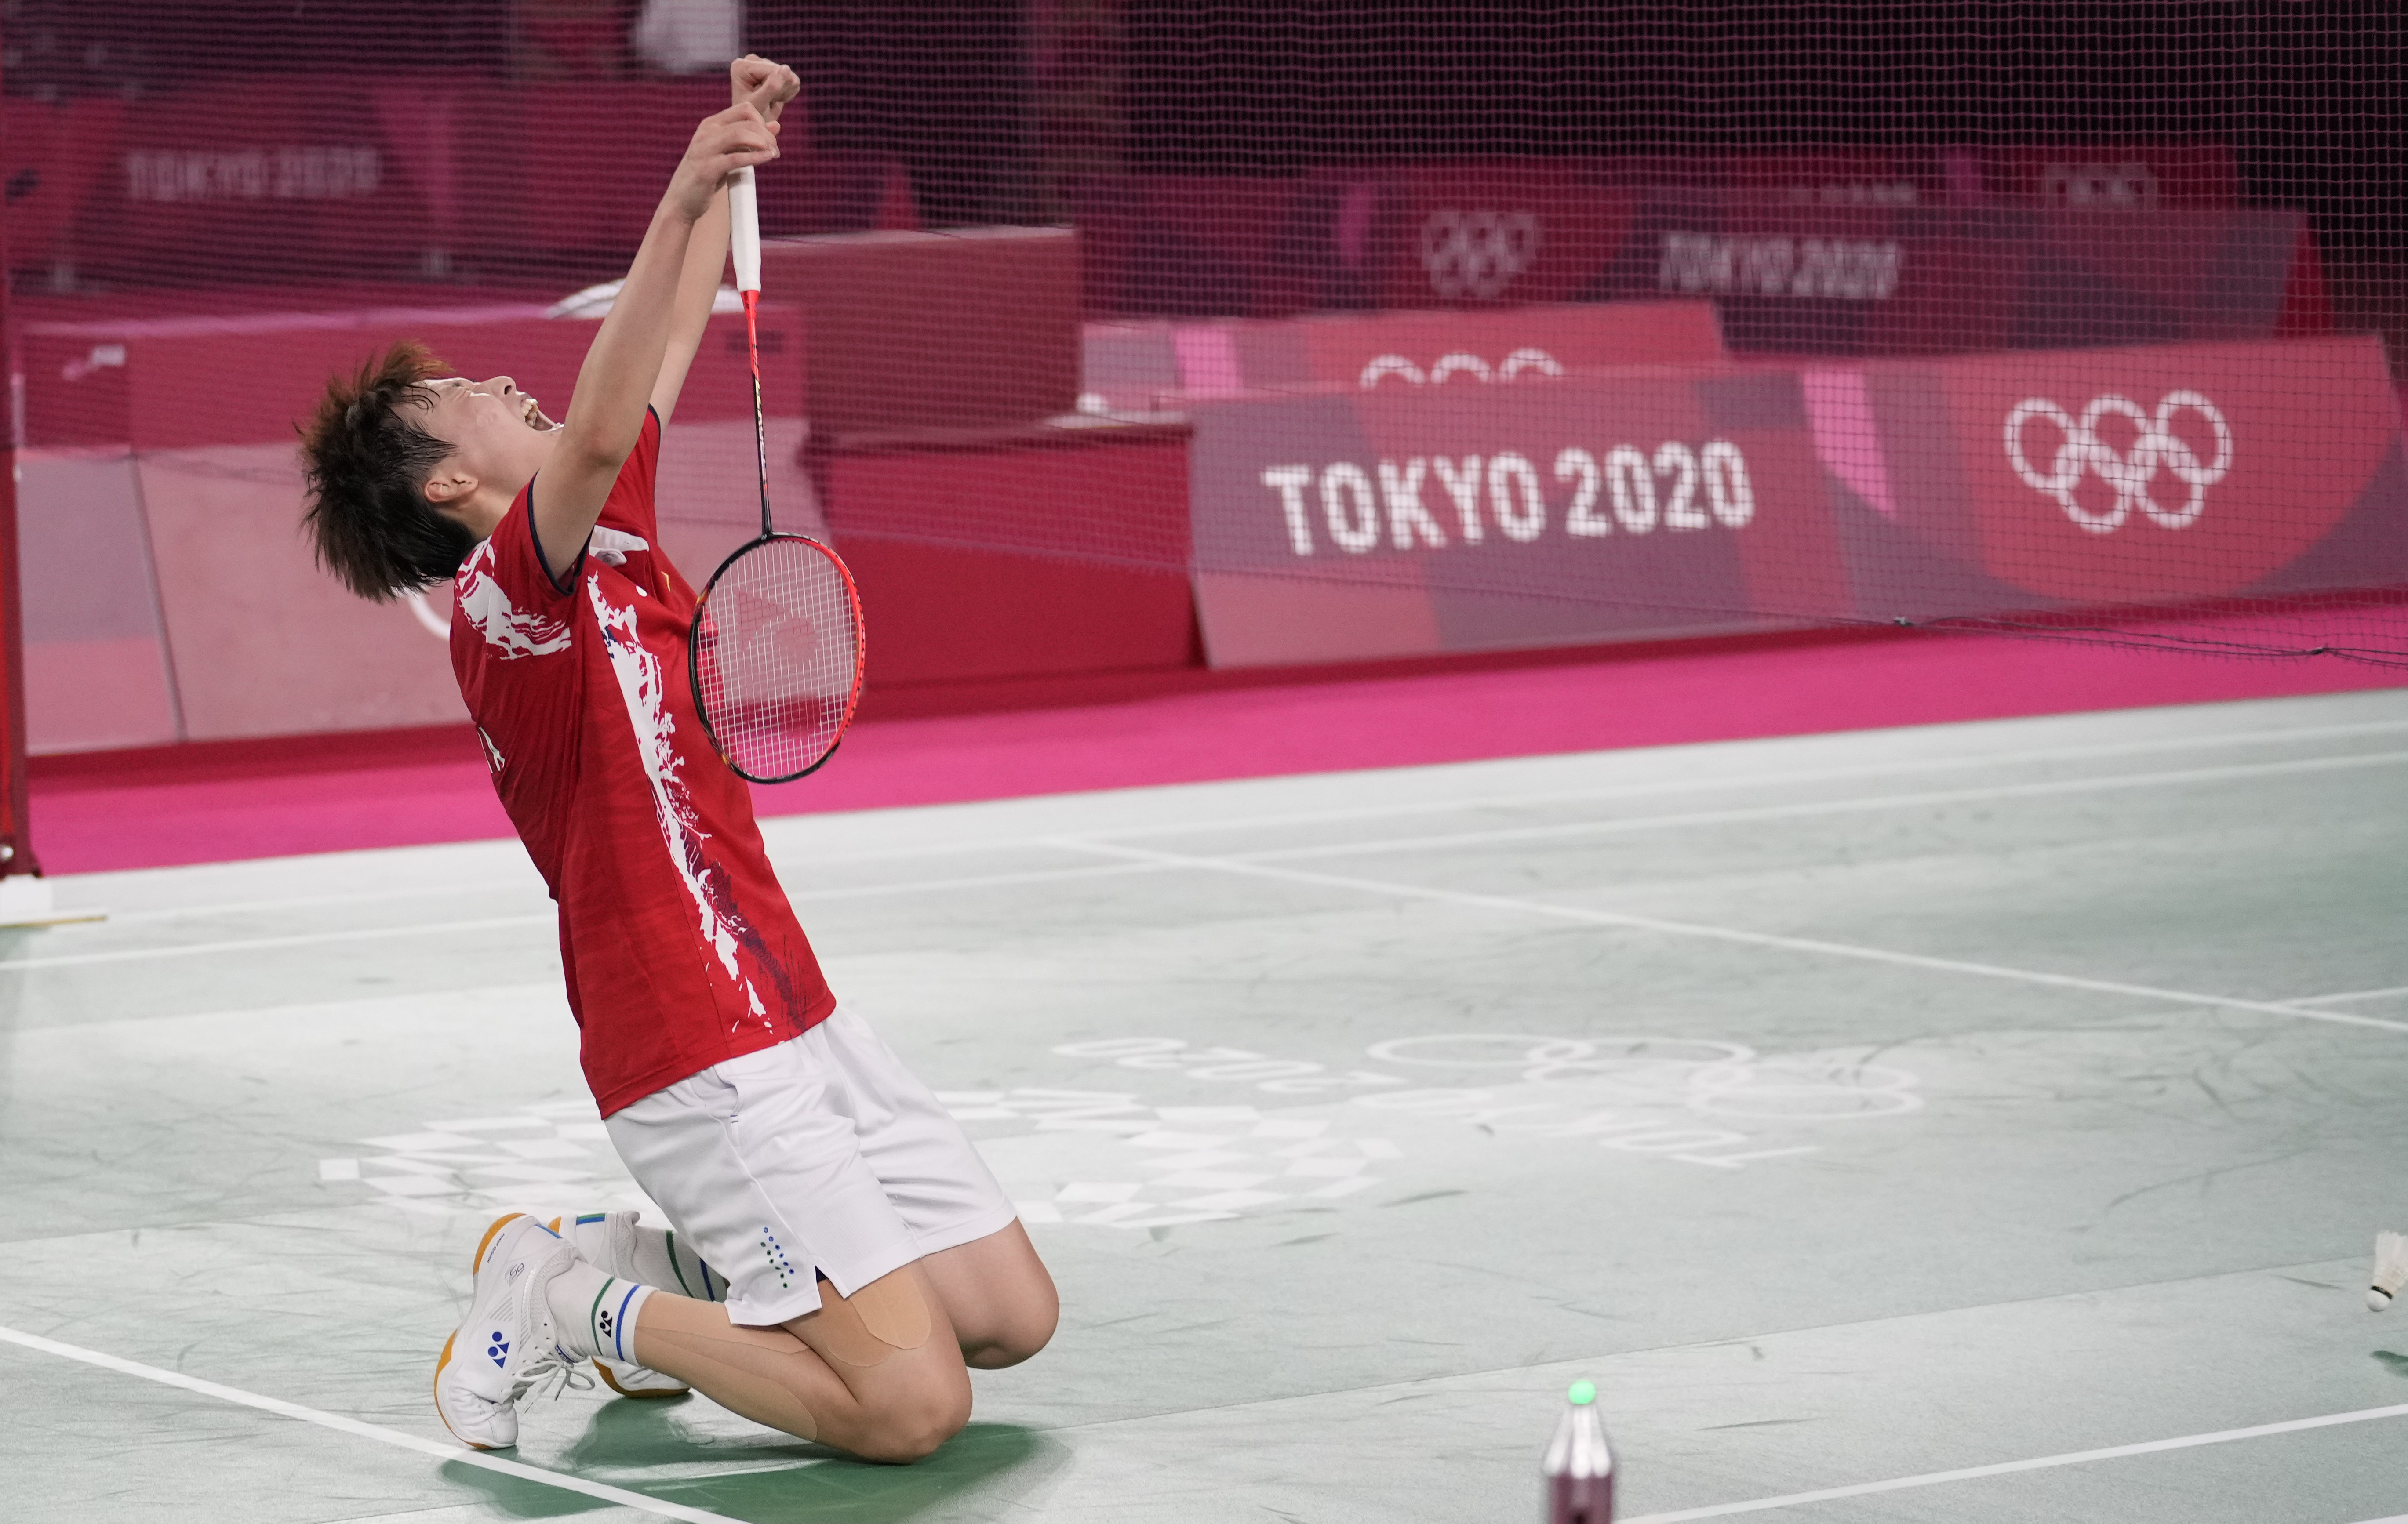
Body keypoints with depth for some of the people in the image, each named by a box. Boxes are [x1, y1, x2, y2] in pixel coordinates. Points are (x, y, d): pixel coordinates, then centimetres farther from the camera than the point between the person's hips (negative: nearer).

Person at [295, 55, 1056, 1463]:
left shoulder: (612, 533, 13)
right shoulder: (510, 590, -14)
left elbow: (666, 354, 26)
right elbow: (596, 435, -34)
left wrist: (730, 165, 19)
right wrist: (682, 203, -43)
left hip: (793, 1015, 10)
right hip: (708, 1065, -10)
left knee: (1011, 1317, 10)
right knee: (911, 1405, -16)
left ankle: (657, 1264, 20)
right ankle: (585, 1302, 1)